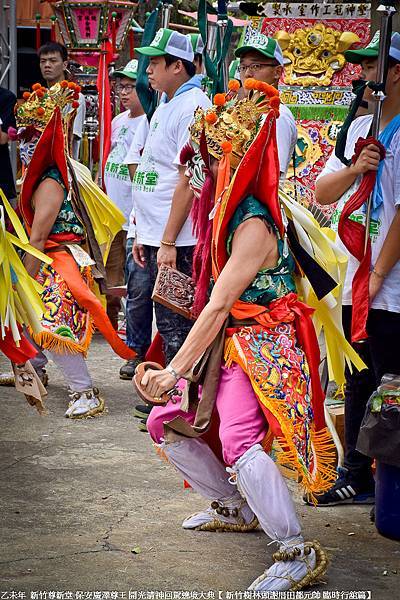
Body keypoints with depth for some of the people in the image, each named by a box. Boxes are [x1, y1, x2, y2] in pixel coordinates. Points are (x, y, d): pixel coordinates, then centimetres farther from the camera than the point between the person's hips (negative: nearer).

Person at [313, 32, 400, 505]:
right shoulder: (359, 128, 14)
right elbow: (322, 192, 11)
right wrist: (355, 168, -8)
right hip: (355, 285, 8)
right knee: (358, 383, 16)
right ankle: (357, 477, 27)